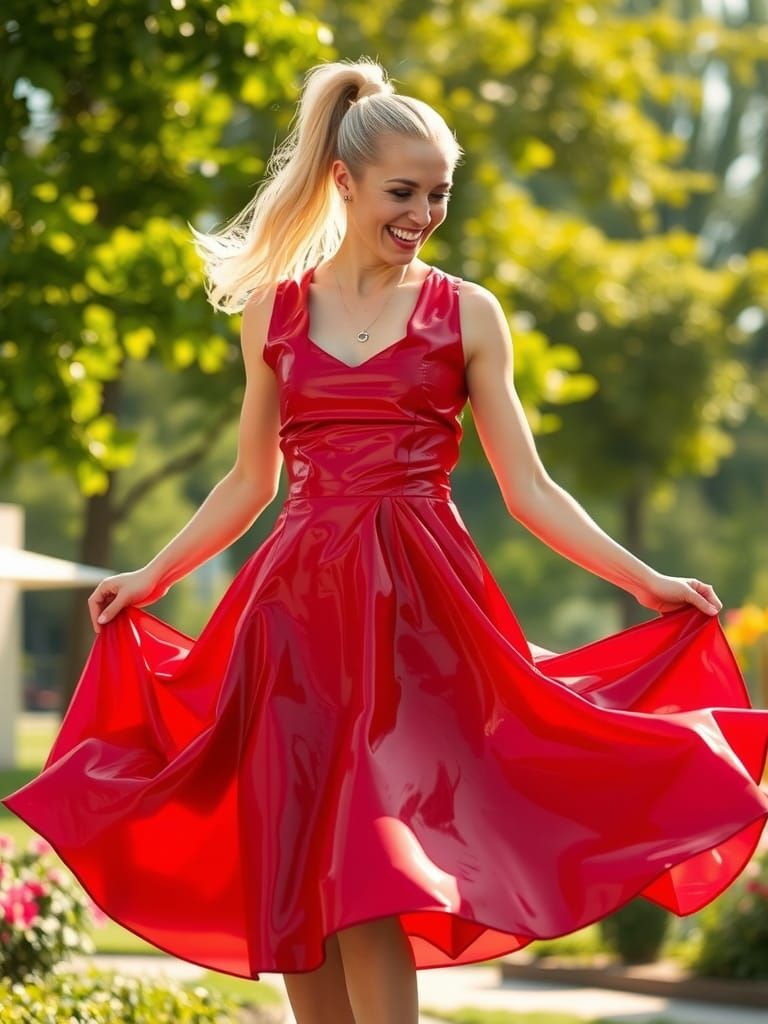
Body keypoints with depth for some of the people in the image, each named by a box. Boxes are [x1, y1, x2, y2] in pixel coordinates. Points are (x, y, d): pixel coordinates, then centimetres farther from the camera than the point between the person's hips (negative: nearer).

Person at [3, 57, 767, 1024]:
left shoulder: (466, 315, 5)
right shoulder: (273, 310, 11)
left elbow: (528, 490, 4)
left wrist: (646, 581, -4)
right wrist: (149, 577, 20)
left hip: (417, 610, -3)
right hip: (299, 608, 3)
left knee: (371, 872, -13)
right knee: (294, 876, 1)